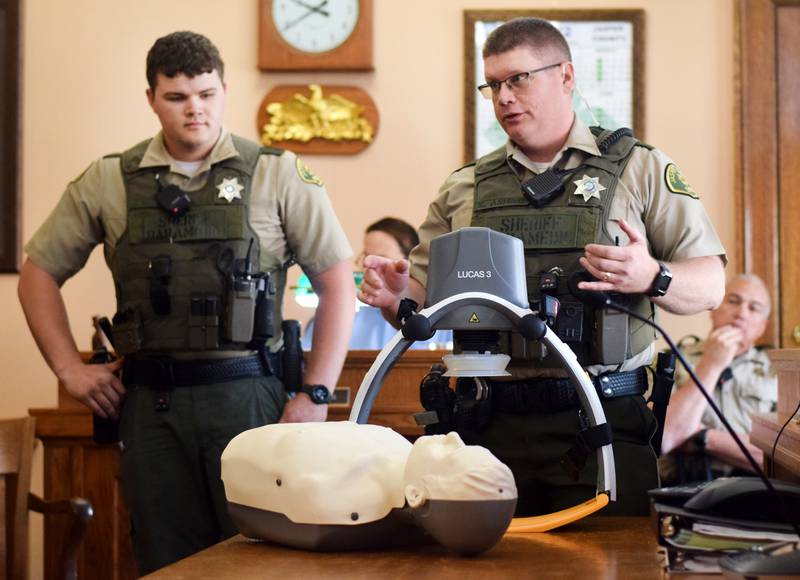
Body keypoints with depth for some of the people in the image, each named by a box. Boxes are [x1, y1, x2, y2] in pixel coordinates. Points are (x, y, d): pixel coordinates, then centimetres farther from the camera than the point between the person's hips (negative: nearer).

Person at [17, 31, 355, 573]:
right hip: (151, 402, 2)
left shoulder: (278, 173, 1)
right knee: (168, 563, 10)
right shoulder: (109, 180, 7)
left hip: (247, 393, -2)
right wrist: (70, 368, 6)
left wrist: (316, 394, -4)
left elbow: (338, 282, 1)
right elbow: (39, 273, 15)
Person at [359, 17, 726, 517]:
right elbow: (423, 302, 16)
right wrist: (395, 297, -7)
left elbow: (710, 285, 3)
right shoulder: (464, 190, 15)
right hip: (492, 423, 2)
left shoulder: (640, 168, 7)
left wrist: (652, 278, -17)